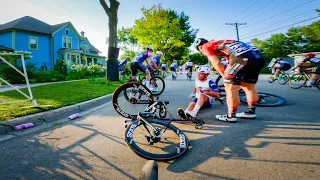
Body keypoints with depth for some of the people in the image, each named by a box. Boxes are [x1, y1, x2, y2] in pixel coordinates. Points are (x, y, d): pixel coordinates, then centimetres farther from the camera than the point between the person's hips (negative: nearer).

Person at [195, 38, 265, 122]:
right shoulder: (222, 43, 35)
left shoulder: (206, 46, 13)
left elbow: (216, 63, 1)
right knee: (249, 87, 22)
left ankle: (231, 116, 9)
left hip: (242, 58, -9)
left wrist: (225, 77, 12)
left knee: (230, 89, 3)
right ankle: (251, 112, 32)